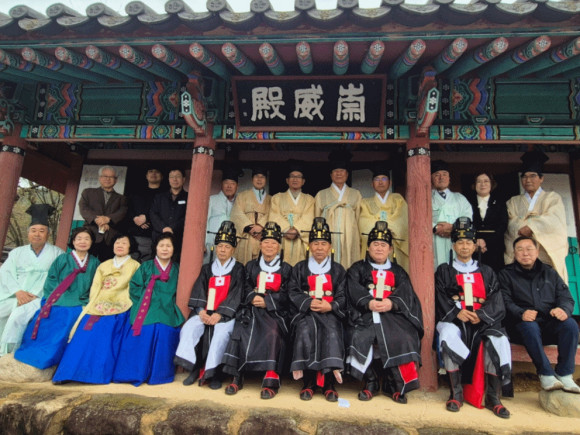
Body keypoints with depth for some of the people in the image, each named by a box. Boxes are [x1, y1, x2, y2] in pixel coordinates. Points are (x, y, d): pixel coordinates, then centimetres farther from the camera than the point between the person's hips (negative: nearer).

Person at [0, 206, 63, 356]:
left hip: (40, 298, -3)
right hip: (13, 296, 4)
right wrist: (18, 291, -13)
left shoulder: (57, 253, 8)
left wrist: (34, 296, -15)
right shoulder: (17, 252, 19)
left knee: (18, 315, -31)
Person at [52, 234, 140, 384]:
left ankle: (98, 374, -14)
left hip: (118, 310, -3)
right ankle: (69, 372, -11)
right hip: (97, 308, 4)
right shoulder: (103, 266, 24)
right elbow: (95, 288, 14)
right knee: (83, 336, -15)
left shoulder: (135, 266, 12)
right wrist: (94, 306, -2)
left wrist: (121, 307, -9)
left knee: (106, 337, -21)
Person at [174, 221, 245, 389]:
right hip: (205, 312, 4)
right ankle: (193, 368, -13)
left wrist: (219, 314, -14)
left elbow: (235, 295, -3)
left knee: (221, 332, -32)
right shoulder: (207, 268, 18)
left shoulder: (238, 269, 7)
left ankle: (213, 372, -20)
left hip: (226, 313, -3)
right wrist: (201, 311, -10)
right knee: (189, 328, -23)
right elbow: (199, 292, 8)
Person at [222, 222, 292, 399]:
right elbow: (245, 289, 10)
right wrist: (253, 297, -13)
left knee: (273, 332, -31)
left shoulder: (286, 269, 13)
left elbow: (286, 295, 1)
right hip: (252, 309, 2)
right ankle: (237, 377, -21)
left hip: (275, 311, -2)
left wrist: (267, 301, -13)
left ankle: (271, 381, -29)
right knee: (242, 331, -27)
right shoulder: (251, 266, 20)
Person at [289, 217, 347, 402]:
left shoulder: (338, 270, 14)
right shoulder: (300, 268, 14)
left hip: (331, 313, 0)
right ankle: (309, 383, -19)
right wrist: (309, 303, -13)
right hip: (306, 312, 0)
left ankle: (329, 383, -18)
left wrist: (330, 306, -14)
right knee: (305, 331, -31)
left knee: (332, 333, -31)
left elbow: (343, 296, 6)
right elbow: (293, 292, 4)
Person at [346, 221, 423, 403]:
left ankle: (395, 385, -7)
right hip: (365, 313, -1)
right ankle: (370, 384, -8)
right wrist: (368, 302, -22)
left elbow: (405, 292, 3)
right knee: (359, 338, -28)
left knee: (403, 338, -26)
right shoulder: (357, 268, 16)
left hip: (393, 314, 1)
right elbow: (354, 290, -2)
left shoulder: (398, 271, 21)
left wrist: (392, 303, -19)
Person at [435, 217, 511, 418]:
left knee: (497, 340, -31)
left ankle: (493, 397, -17)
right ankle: (456, 393, -23)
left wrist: (481, 315, -13)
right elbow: (441, 298, 4)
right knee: (448, 336, -35)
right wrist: (457, 312, -15)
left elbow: (496, 300, 7)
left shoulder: (486, 272, 20)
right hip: (454, 320, -1)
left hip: (483, 321, 1)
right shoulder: (444, 271, 16)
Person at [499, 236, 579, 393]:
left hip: (550, 324, 3)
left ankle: (565, 374, -18)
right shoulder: (506, 274, 9)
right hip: (522, 323, -3)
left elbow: (566, 297, 11)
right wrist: (521, 313, -25)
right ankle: (546, 374, -22)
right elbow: (505, 302, -4)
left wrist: (563, 309, -14)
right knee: (530, 326, -36)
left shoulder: (549, 272, 20)